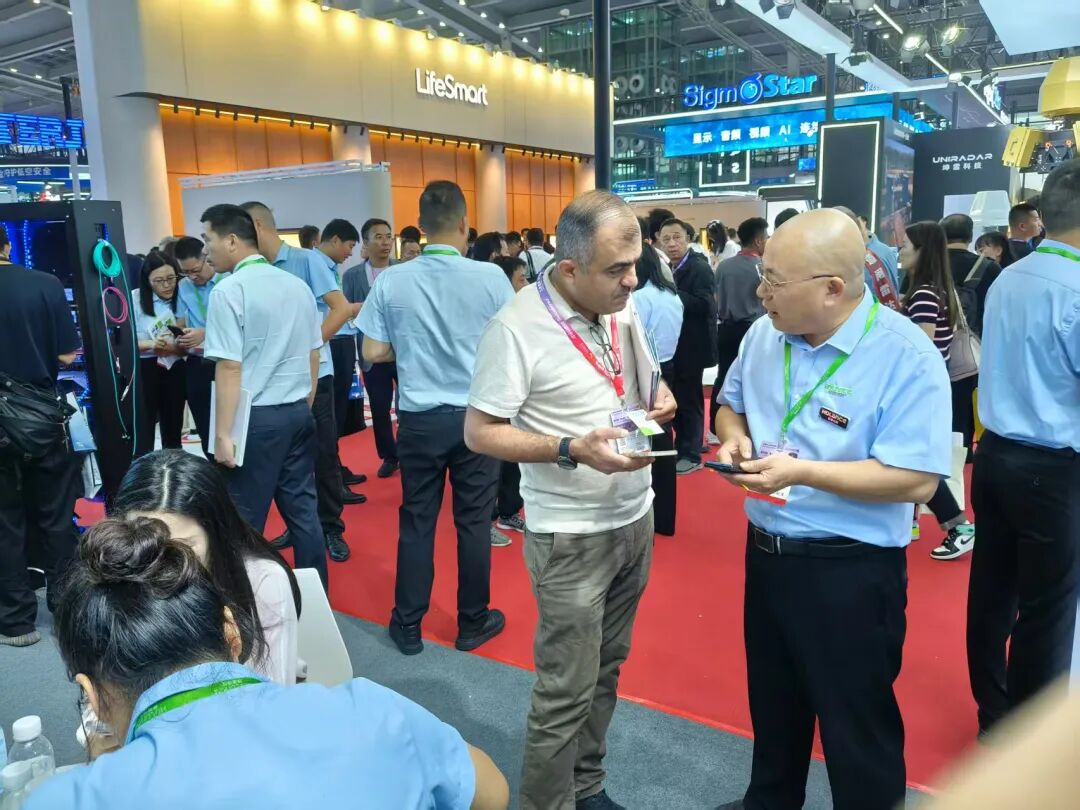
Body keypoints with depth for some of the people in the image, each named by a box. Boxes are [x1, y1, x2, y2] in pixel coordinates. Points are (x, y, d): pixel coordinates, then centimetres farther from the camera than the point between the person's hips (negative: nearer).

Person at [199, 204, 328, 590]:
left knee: (245, 520, 4)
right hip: (298, 412, 7)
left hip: (256, 417, -7)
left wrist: (223, 434, -11)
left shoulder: (229, 289, -11)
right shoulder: (297, 285, 9)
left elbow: (230, 369, -15)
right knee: (303, 510, 12)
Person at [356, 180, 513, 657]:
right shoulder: (490, 277, -9)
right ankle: (473, 622, 24)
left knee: (416, 520, 12)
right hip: (477, 415, -1)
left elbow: (373, 353, -2)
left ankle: (407, 625, 24)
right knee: (474, 520, 10)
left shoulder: (391, 281, -6)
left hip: (419, 418, 1)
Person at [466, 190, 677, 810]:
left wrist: (660, 398, -6)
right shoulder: (517, 327, -19)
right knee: (566, 691, 2)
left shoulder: (624, 307, 2)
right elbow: (479, 432, -16)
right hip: (573, 536, -7)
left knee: (605, 670, 19)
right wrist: (573, 449, -26)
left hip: (637, 518, 7)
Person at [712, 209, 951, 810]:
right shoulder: (765, 335, -1)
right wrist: (735, 437, -8)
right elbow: (732, 403, 15)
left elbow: (917, 481, -24)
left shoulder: (905, 355, -21)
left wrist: (802, 472, -27)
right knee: (772, 701, 26)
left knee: (856, 724, 11)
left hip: (851, 571, -7)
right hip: (766, 552, 7)